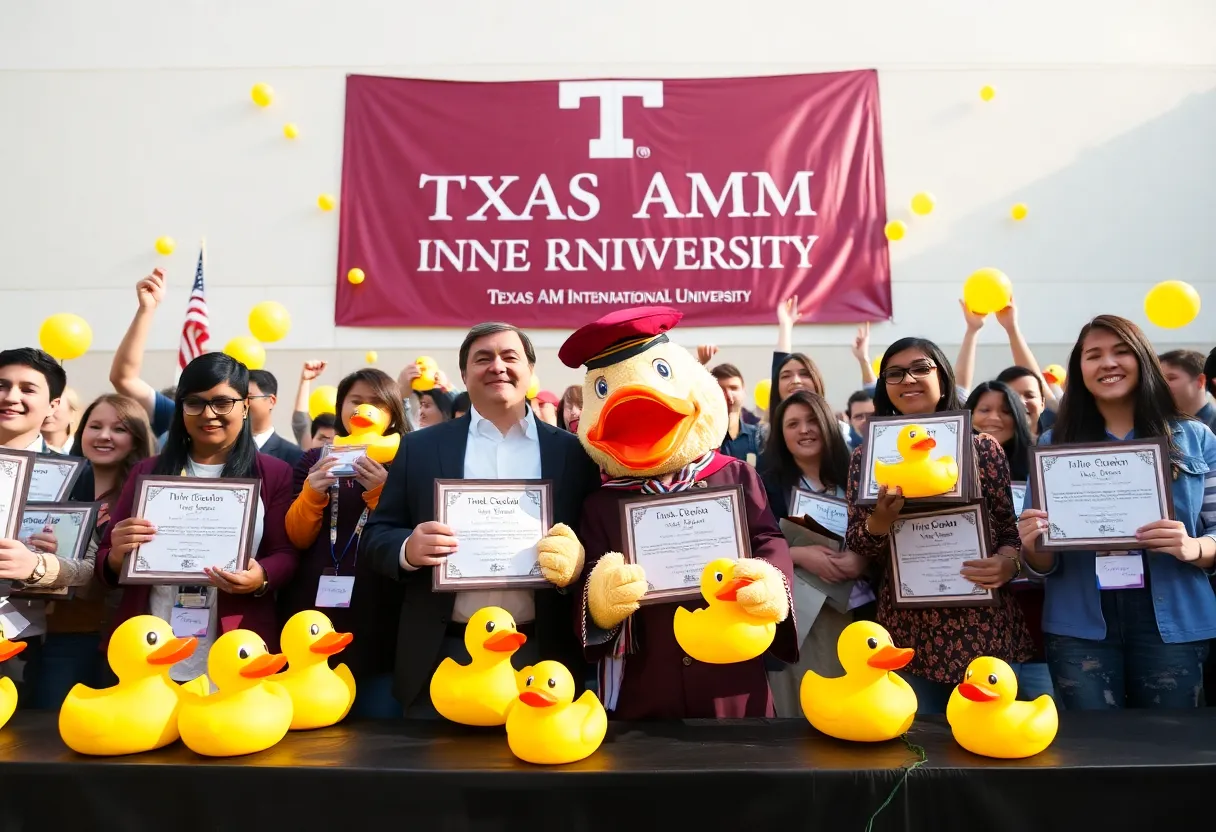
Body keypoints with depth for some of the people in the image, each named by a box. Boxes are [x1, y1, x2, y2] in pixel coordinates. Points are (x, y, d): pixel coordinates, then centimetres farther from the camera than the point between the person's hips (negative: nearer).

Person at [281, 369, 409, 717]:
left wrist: (380, 493, -19)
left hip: (380, 613, -2)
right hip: (314, 607, 2)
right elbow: (297, 538, 4)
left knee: (379, 718, 4)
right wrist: (312, 493, -13)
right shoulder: (314, 460, 10)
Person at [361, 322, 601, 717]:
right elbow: (376, 534, 5)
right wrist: (408, 549, -17)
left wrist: (577, 560, -16)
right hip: (442, 656, 0)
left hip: (541, 656, 0)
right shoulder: (420, 447, 5)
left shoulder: (573, 452, 4)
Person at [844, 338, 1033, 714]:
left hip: (986, 628, 0)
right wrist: (881, 520, -21)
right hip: (910, 632, 0)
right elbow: (857, 547, 0)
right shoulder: (868, 457, 2)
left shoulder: (985, 448, 2)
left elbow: (1012, 529, 6)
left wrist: (1007, 563, -15)